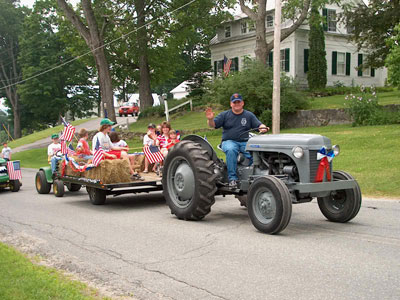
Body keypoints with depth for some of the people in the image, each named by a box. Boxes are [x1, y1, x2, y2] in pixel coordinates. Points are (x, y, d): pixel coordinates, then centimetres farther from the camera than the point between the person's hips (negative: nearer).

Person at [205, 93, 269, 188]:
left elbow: (259, 125, 9)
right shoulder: (225, 115, 12)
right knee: (231, 150, -37)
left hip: (245, 142, 1)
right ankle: (232, 178, -34)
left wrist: (263, 128, -16)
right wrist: (210, 119, -20)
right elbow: (213, 125, 3)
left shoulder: (249, 115, 16)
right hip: (229, 141, -1)